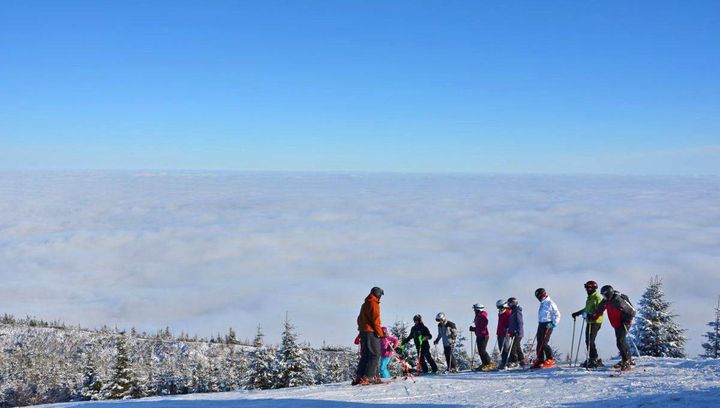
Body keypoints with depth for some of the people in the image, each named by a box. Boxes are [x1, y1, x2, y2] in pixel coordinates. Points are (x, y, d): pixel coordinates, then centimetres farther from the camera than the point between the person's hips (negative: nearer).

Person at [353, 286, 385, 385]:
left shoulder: (365, 304, 21)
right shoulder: (373, 303, -8)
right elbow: (375, 320, -15)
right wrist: (380, 333, -11)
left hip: (363, 331, 9)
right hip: (371, 332, -9)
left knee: (365, 355, 11)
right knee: (375, 354, -8)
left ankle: (358, 376, 6)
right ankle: (368, 376, -16)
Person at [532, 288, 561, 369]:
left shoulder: (550, 303, -9)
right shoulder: (542, 304, 18)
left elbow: (557, 315, -11)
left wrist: (553, 324, -18)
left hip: (548, 325, -9)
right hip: (541, 325, 9)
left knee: (544, 343, -13)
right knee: (539, 343, 5)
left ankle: (550, 360, -4)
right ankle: (540, 360, 9)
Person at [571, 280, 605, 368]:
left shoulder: (598, 298, -10)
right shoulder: (589, 298, 19)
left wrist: (592, 315, -34)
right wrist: (577, 313, 32)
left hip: (595, 322, -9)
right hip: (589, 322, 9)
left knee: (591, 341, -12)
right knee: (587, 341, 9)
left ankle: (595, 360, -8)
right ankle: (591, 359, 14)